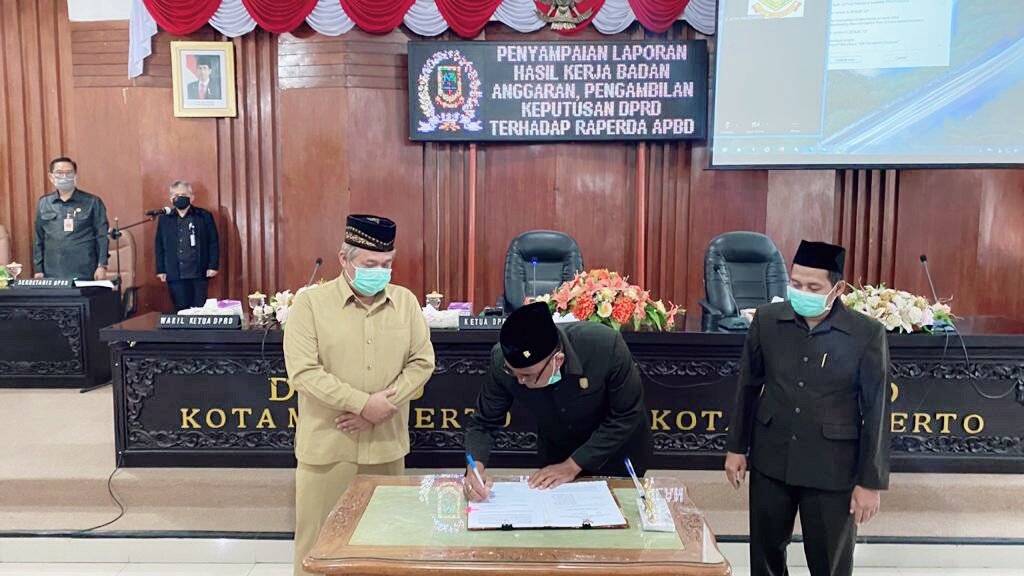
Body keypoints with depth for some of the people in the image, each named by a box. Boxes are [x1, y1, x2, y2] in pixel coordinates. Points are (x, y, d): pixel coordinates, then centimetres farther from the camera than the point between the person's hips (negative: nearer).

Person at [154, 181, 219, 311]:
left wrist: (213, 266, -5)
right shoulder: (164, 219, 8)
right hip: (175, 276, 1)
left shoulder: (204, 216, 3)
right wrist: (160, 270, 6)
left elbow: (213, 243, 2)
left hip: (199, 274, -1)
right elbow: (159, 246, 11)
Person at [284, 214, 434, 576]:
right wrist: (364, 403, -18)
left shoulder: (406, 302, 3)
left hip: (386, 444, 3)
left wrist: (384, 407, -12)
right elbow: (303, 371, -13)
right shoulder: (310, 302, -6)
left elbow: (422, 363, 2)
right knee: (319, 538, 8)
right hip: (328, 445, -3)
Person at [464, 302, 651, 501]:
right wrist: (475, 466, -35)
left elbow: (626, 416, -25)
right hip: (556, 456, 2)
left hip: (617, 457, -1)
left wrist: (574, 465, -26)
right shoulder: (502, 361, -30)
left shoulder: (606, 346, -37)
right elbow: (484, 423, -16)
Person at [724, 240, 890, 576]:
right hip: (771, 462, 3)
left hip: (832, 470, -2)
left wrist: (871, 482, -6)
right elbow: (748, 386, 5)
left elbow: (876, 412, -7)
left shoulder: (867, 334, -12)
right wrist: (737, 447, 7)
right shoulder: (767, 320, -4)